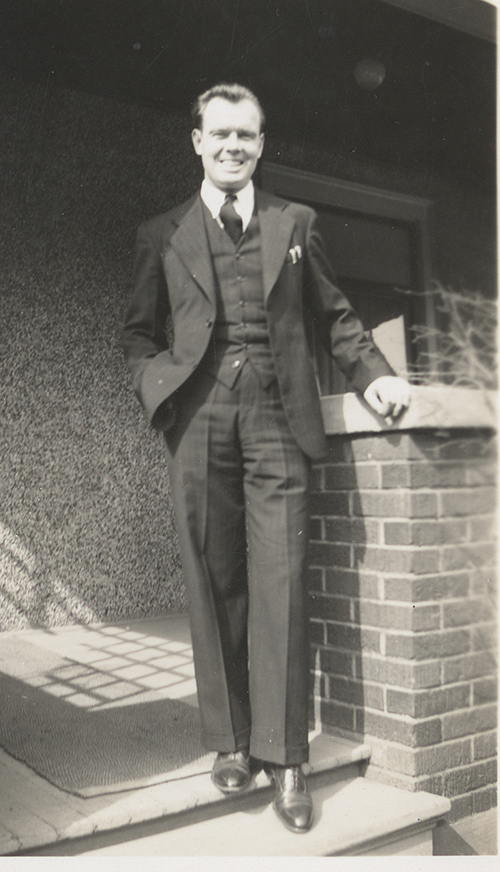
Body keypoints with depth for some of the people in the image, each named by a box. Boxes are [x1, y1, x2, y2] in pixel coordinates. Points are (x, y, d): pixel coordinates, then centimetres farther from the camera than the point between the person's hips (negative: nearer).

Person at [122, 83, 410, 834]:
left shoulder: (296, 224, 16)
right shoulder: (163, 235, 15)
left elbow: (334, 316, 16)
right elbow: (139, 333, 15)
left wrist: (375, 375, 0)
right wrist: (159, 385, -4)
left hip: (277, 420, 0)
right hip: (200, 424, 1)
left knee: (280, 584, -6)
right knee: (214, 584, 4)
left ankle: (284, 757, 4)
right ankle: (231, 741, 17)